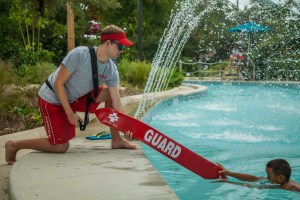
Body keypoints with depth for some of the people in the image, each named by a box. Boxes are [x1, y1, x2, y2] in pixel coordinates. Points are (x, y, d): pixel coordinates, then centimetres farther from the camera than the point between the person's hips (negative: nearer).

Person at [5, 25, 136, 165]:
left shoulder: (111, 70, -11)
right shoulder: (79, 55, -29)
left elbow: (116, 103, -9)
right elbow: (58, 84, -24)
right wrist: (70, 114, -24)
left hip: (74, 98, 7)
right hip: (52, 99, -7)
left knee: (110, 94, -4)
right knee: (61, 147, -8)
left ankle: (116, 140, 5)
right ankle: (14, 145, 8)